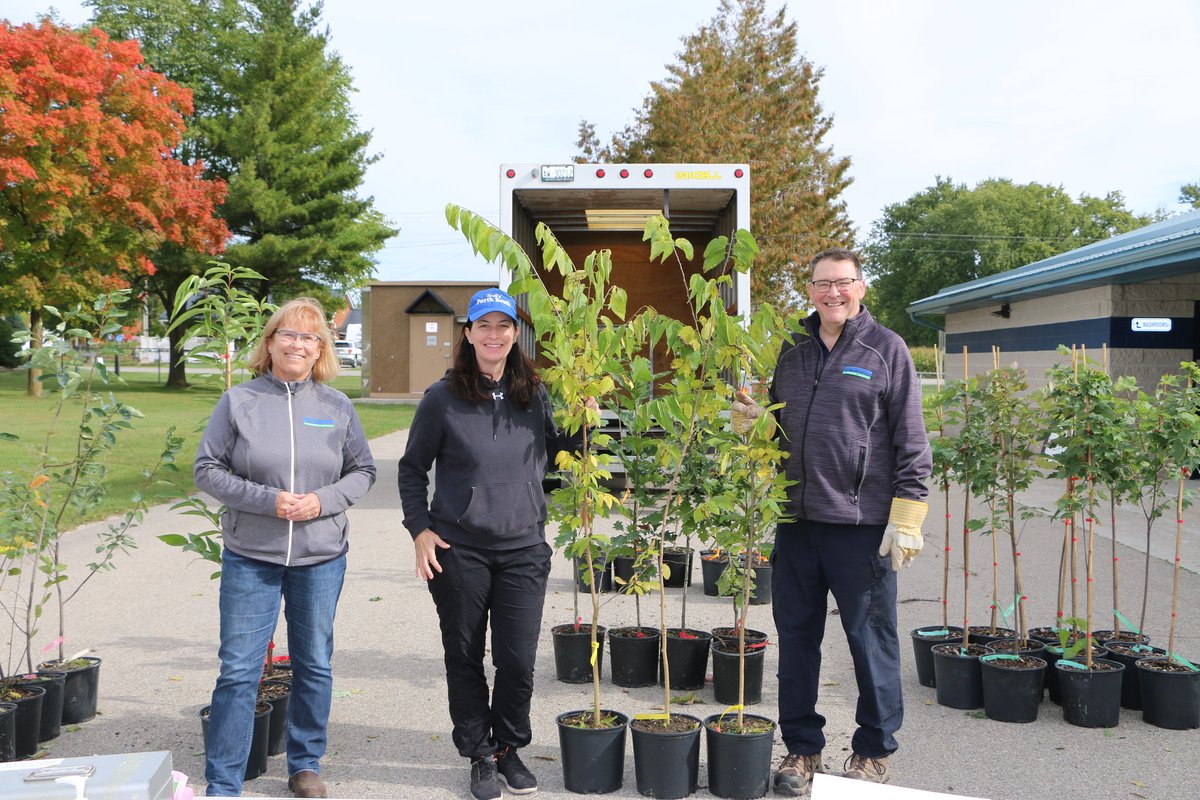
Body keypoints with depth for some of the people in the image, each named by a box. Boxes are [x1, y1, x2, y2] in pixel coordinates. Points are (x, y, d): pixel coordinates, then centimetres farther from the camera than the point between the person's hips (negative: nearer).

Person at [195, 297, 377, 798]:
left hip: (321, 558, 2)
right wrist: (266, 499, -15)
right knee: (239, 670, -2)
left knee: (315, 666, 12)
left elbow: (363, 471, 8)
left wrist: (323, 500, -10)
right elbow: (207, 470, -2)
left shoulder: (336, 406, 3)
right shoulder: (239, 401, -2)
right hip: (250, 556, -2)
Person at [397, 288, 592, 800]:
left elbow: (558, 452, 16)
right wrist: (420, 529, -4)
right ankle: (480, 754, 27)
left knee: (518, 661, 3)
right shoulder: (443, 398, -3)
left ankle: (509, 748, 27)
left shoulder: (535, 395, 5)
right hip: (458, 551, -1)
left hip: (523, 550, 2)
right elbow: (412, 469, 5)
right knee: (465, 657, 9)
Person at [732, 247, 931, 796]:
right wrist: (749, 420, -1)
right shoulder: (793, 351, 13)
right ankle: (802, 746, 26)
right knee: (796, 636, 11)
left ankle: (874, 750, 23)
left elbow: (911, 442, -4)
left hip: (862, 524, -5)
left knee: (871, 639, 6)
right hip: (797, 521, 5)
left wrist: (906, 519, -10)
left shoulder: (886, 349, -2)